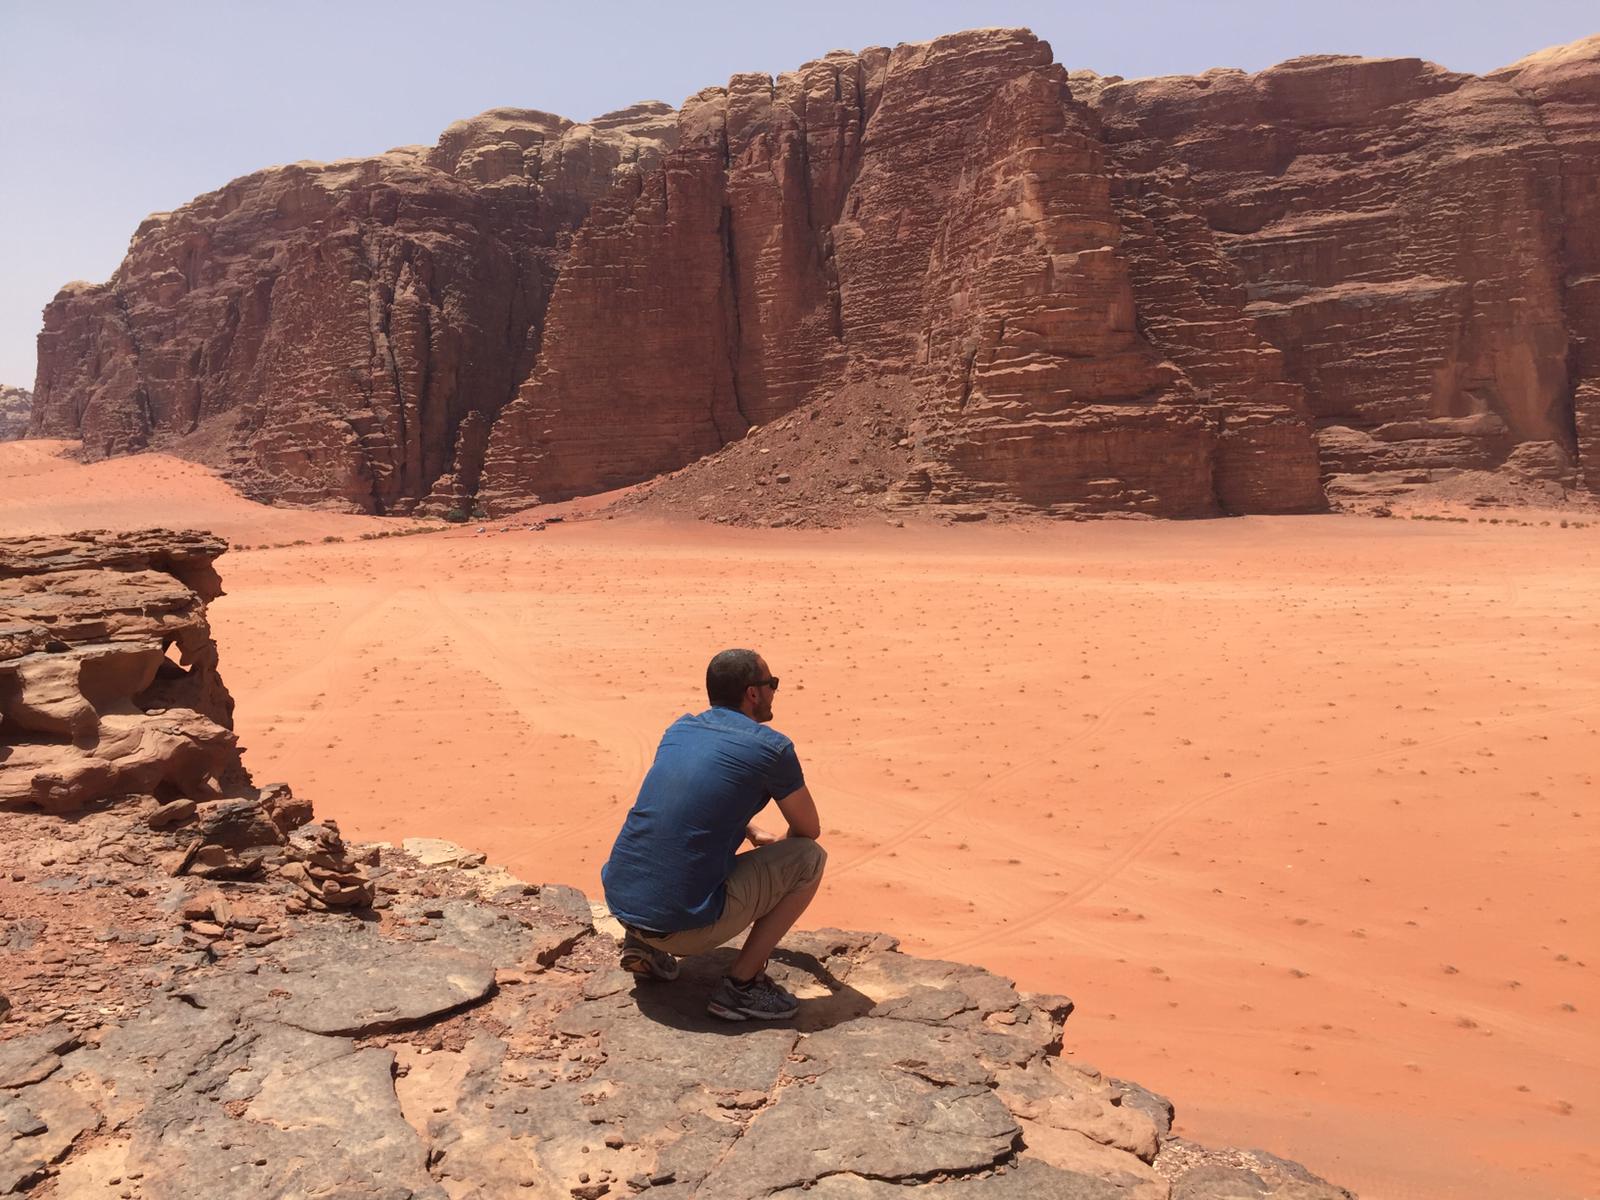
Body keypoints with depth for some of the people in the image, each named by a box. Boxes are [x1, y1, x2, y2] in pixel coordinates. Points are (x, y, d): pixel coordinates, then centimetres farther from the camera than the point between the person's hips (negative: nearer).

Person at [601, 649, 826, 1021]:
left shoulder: (680, 729, 12)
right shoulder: (771, 748, -6)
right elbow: (809, 829, 9)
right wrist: (777, 847, 30)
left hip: (619, 900, 7)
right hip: (683, 925, -7)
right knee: (809, 858, 6)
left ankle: (643, 942, 19)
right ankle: (741, 984, 4)